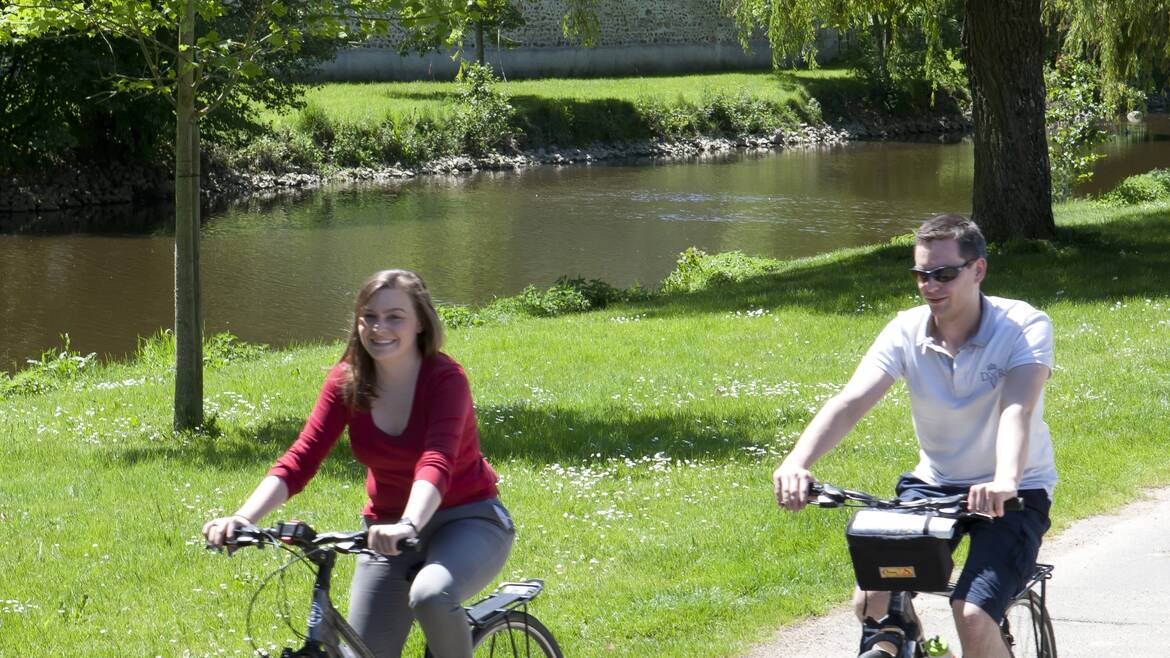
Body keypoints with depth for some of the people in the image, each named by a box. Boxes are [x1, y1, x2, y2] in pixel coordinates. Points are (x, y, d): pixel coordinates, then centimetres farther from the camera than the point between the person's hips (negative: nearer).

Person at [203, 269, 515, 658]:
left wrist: (407, 525, -55)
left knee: (431, 595, -36)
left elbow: (436, 463, -36)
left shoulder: (445, 379, -19)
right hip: (391, 529, 5)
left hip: (467, 521, -5)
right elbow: (299, 460, -16)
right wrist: (241, 518, -32)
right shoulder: (346, 382, -7)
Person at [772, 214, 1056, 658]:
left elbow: (1017, 409, -34)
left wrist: (1004, 482, -54)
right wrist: (796, 463, -40)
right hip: (933, 484, 4)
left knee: (973, 617, -25)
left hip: (1014, 494, -4)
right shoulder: (907, 331, -8)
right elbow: (850, 402, -21)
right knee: (871, 601, -16)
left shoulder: (1024, 327, -16)